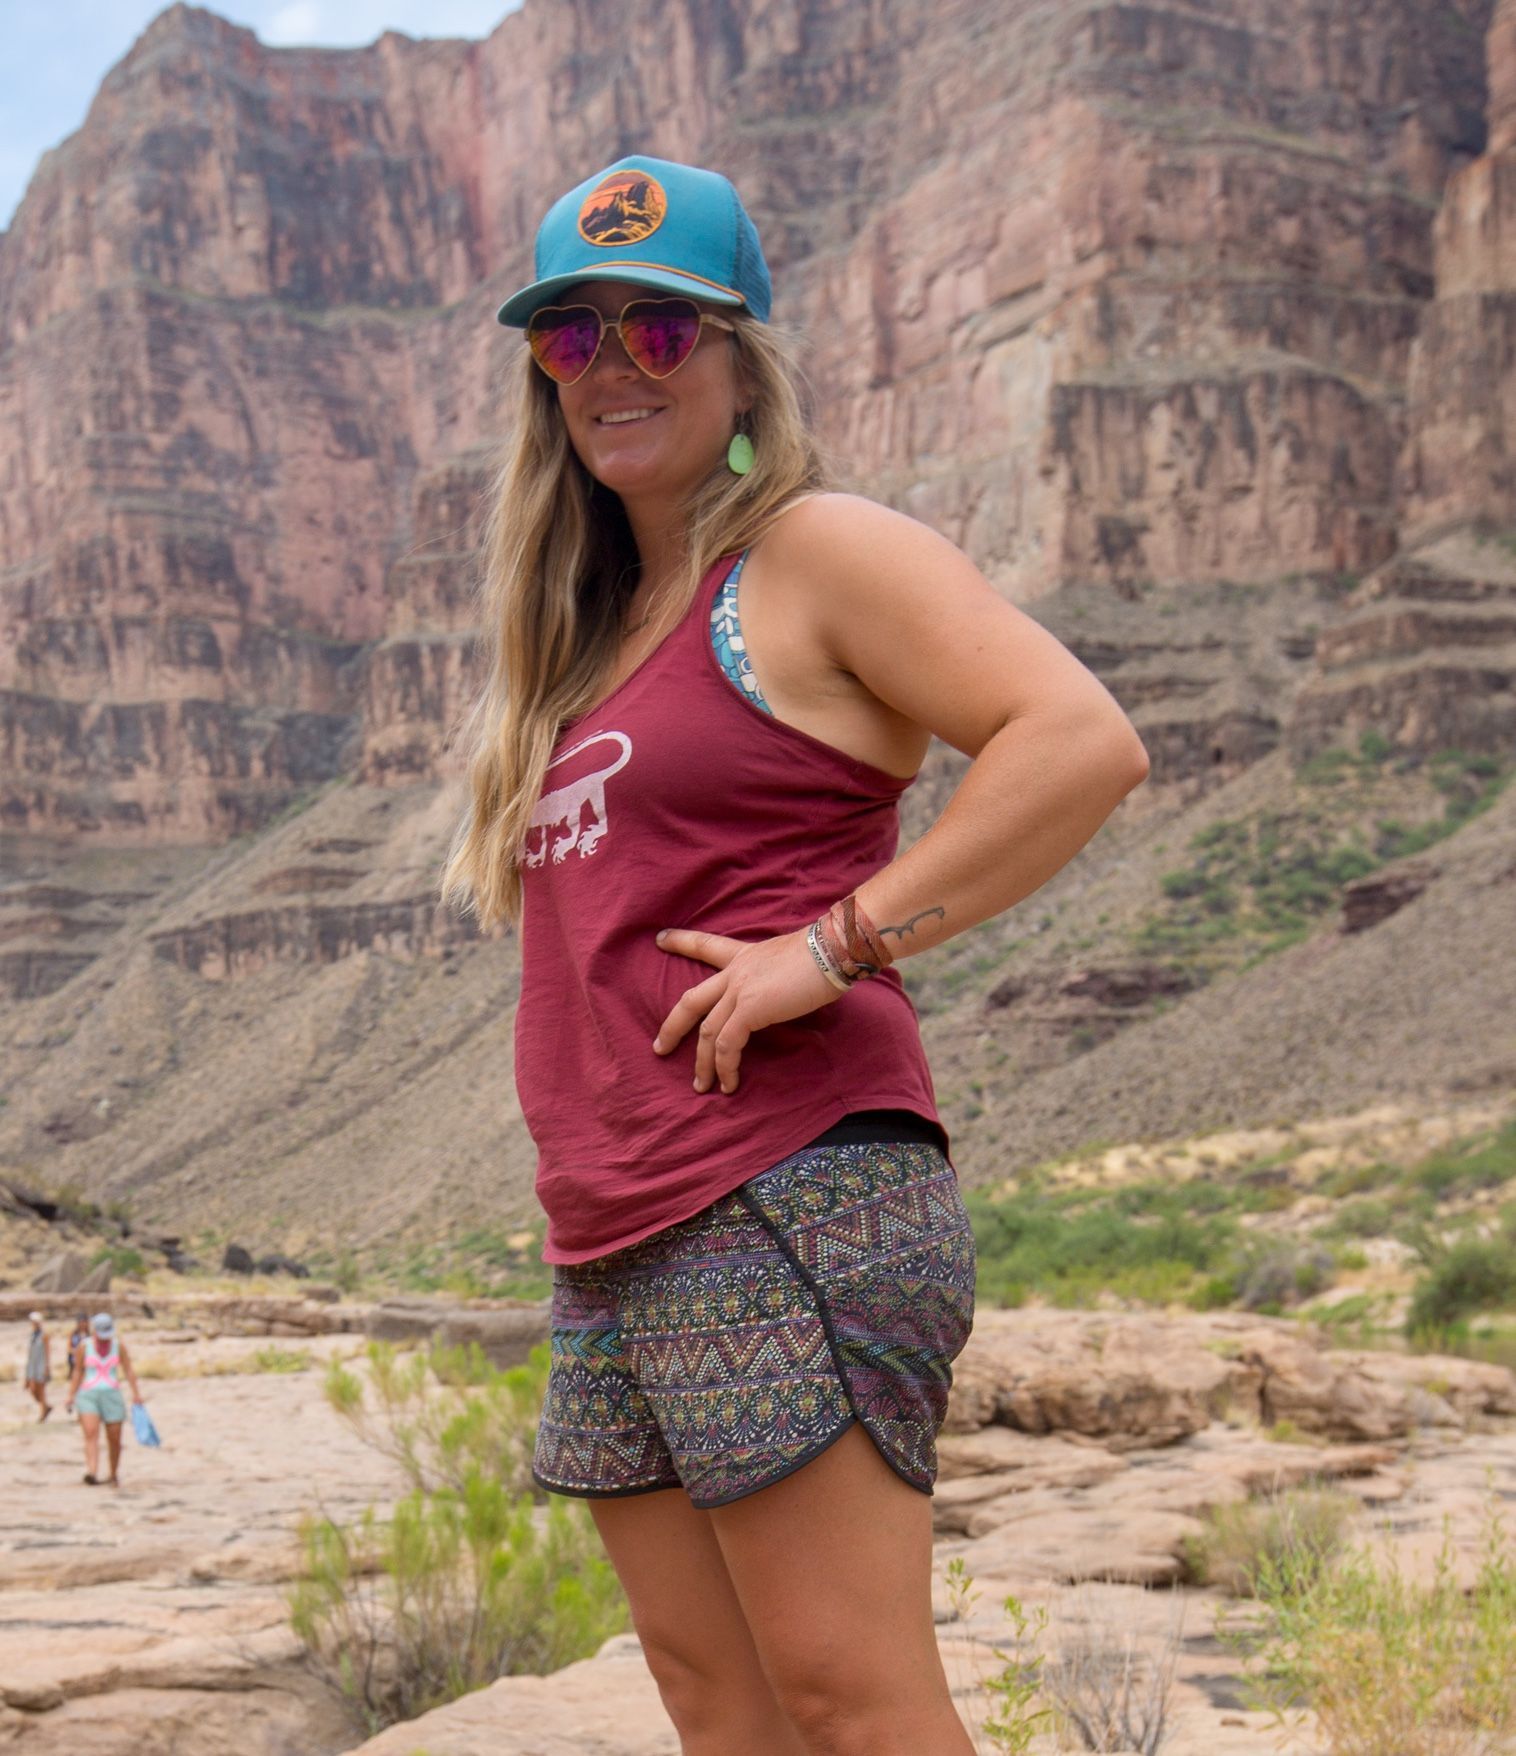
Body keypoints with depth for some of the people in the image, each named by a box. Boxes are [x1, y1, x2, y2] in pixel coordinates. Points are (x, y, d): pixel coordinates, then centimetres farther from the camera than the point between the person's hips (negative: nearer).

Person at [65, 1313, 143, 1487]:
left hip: (112, 1395, 1)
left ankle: (114, 1475, 24)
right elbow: (77, 1372, 6)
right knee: (91, 1433, -21)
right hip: (88, 1395, -1)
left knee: (114, 1439, 3)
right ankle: (92, 1473, -37)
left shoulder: (118, 1345, 2)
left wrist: (136, 1393, -9)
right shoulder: (85, 1346, 0)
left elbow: (128, 1370, 0)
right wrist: (71, 1396, -1)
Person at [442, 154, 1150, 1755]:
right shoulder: (592, 626, 22)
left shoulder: (813, 553, -3)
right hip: (613, 1246, 9)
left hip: (787, 1204, -9)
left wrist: (833, 948, -18)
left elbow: (1082, 741, -16)